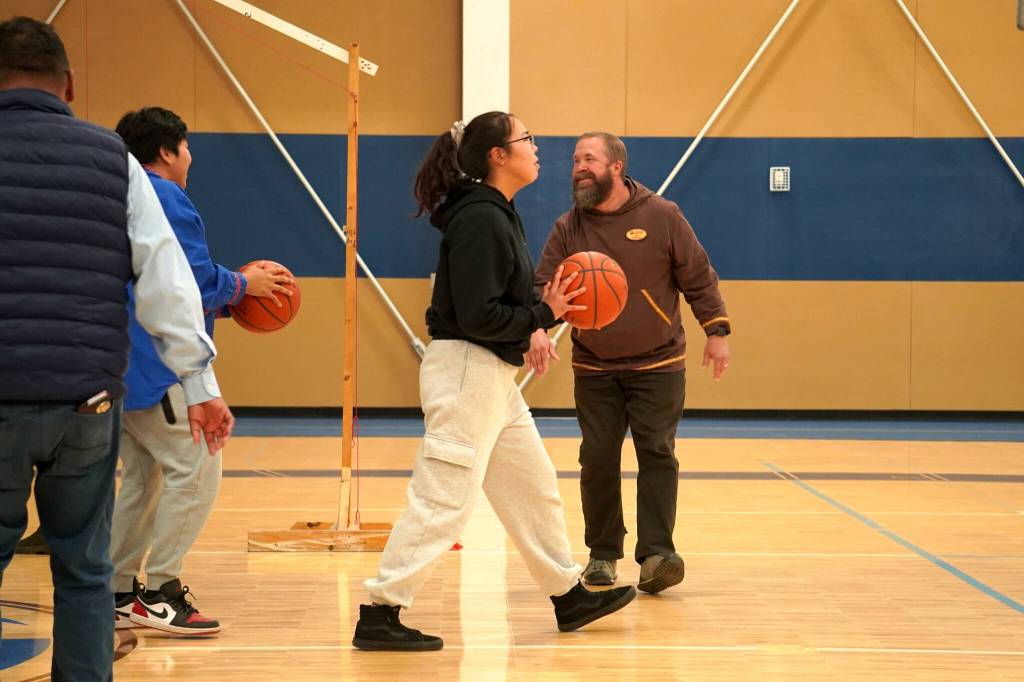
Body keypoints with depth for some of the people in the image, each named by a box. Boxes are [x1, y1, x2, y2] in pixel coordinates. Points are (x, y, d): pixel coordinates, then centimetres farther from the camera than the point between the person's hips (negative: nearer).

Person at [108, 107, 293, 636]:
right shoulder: (164, 199, -10)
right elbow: (197, 282, -18)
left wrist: (227, 300, 17)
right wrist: (244, 284, 0)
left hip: (120, 366, 11)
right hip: (157, 367, -11)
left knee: (141, 477, 16)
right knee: (196, 468, -8)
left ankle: (118, 594, 17)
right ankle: (160, 592, -9)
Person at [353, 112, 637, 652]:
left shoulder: (497, 216, 14)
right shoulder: (480, 221, -17)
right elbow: (478, 316, -22)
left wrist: (549, 302, 3)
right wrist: (545, 313, -13)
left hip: (493, 375, 11)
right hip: (466, 370, -11)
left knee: (533, 487, 17)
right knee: (443, 499, -8)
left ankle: (569, 597, 29)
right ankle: (378, 617, -4)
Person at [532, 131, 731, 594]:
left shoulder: (662, 216, -5)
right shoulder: (568, 229, -1)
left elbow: (698, 278, 0)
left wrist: (716, 331, -4)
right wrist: (536, 328, -28)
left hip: (658, 365, -2)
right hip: (594, 369, 2)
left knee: (657, 453, -8)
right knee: (598, 460, 3)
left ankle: (656, 554, -11)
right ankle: (602, 554, 14)